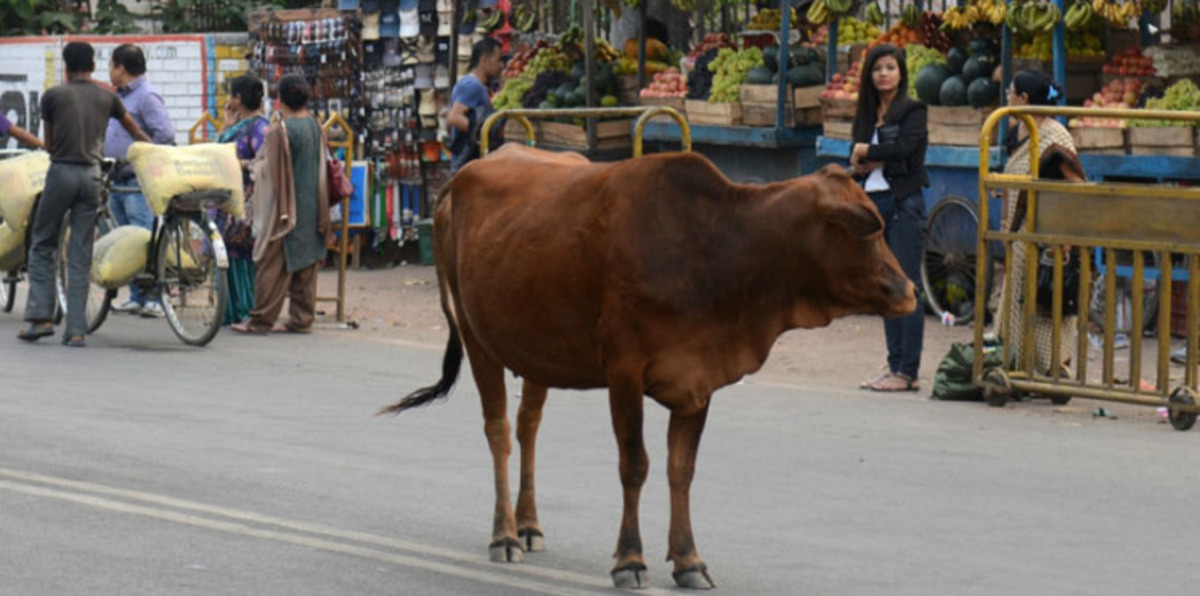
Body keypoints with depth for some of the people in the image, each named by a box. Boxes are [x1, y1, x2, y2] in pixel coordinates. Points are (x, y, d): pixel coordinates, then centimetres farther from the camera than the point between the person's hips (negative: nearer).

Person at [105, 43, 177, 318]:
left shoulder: (147, 96, -11)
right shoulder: (119, 96, 19)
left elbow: (165, 135, -20)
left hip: (139, 184, -10)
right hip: (117, 182, 10)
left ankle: (153, 299, -10)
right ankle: (136, 298, 14)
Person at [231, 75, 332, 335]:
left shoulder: (279, 132, -16)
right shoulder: (316, 128, 3)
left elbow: (271, 171, -10)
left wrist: (255, 166, 10)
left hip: (284, 207, -6)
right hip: (311, 210, 6)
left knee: (272, 265, -2)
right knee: (306, 264, 10)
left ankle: (261, 320, 1)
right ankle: (302, 318, 11)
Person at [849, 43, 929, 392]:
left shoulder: (912, 110, -4)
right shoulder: (868, 113, 15)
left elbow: (903, 148, -20)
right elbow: (856, 163, 10)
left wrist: (866, 152, -6)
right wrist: (862, 164, -12)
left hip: (903, 204, -7)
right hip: (874, 203, 7)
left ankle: (908, 372, -9)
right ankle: (895, 366, 13)